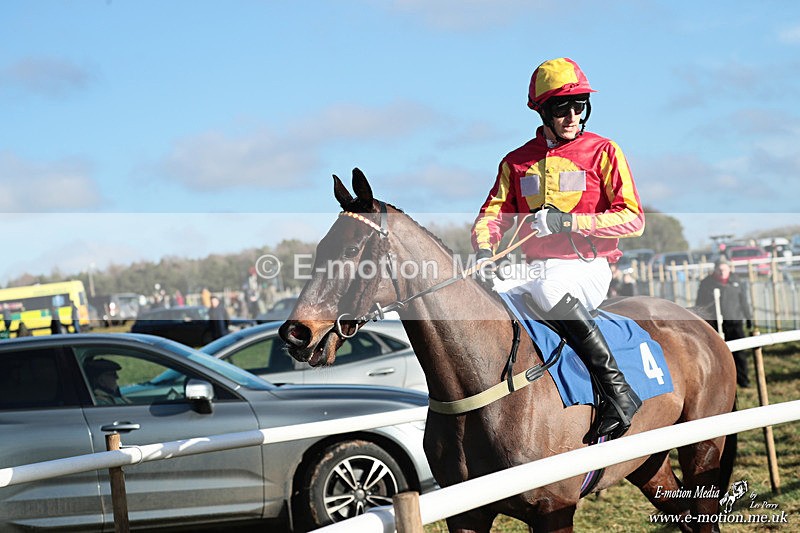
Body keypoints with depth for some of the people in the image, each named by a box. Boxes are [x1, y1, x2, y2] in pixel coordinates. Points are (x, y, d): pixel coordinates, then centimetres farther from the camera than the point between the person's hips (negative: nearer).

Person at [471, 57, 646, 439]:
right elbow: (493, 214, 11)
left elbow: (632, 219, -6)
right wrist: (484, 250, -12)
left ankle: (618, 389, -32)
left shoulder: (603, 152, 2)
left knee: (547, 290, -38)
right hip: (535, 267, 5)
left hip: (586, 268, -4)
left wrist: (568, 221, -16)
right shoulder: (517, 161, 14)